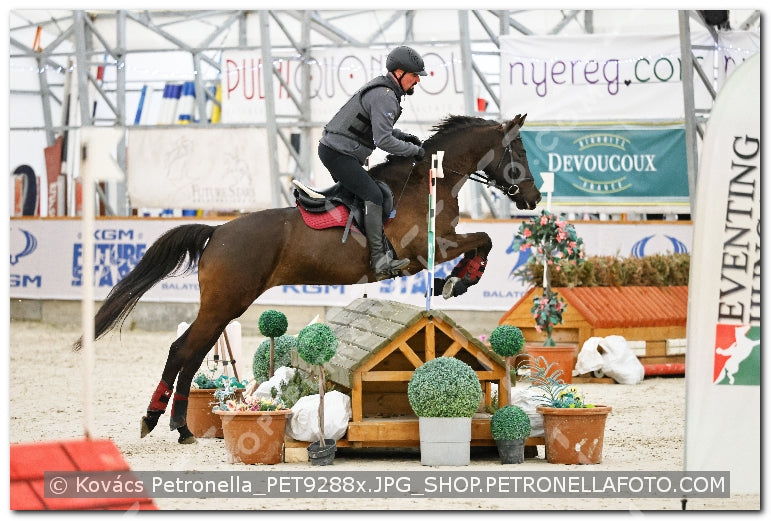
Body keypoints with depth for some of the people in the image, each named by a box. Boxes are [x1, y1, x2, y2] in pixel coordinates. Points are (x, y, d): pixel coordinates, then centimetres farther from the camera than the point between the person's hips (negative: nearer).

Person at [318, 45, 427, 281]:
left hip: (333, 147, 11)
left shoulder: (383, 88, 14)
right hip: (338, 153, -11)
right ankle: (380, 261, -25)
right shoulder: (384, 97, -20)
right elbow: (383, 140, -25)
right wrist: (414, 150, -14)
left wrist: (405, 137, 13)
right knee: (373, 195, -19)